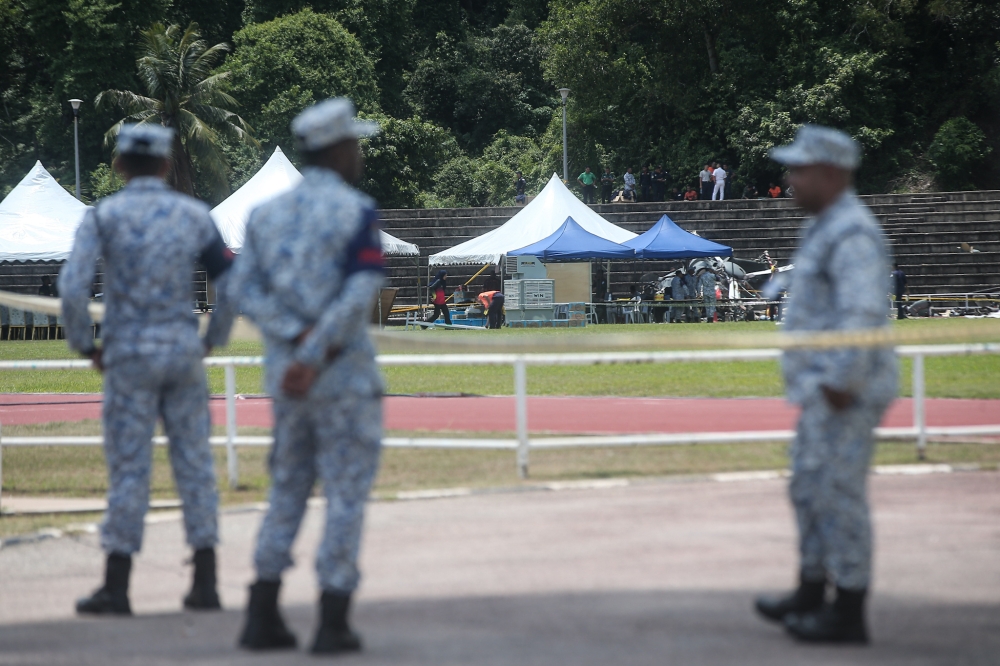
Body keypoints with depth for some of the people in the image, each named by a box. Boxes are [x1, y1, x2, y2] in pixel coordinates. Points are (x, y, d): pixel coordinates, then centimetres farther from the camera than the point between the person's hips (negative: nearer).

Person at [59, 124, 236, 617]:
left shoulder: (103, 216, -4)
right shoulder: (194, 215, 4)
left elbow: (72, 287, -15)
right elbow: (230, 283, 3)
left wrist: (84, 345, -1)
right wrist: (212, 338, 15)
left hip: (130, 355, -2)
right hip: (184, 352, 2)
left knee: (128, 466, 1)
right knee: (194, 461, 8)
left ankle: (115, 588, 4)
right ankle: (205, 583, 8)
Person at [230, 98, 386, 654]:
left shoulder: (267, 214, 9)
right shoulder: (357, 212, -8)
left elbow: (247, 290, -1)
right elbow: (361, 293, -19)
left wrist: (298, 339, -11)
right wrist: (316, 357, -18)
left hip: (285, 373, 5)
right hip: (346, 376, -5)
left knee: (288, 490, 15)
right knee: (347, 495, 2)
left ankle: (263, 618, 10)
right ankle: (334, 624, 0)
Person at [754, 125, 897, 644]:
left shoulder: (852, 235, -18)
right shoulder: (824, 227, 17)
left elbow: (862, 315, -26)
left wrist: (841, 382, -25)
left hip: (843, 392, -11)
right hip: (821, 388, 11)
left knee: (839, 494, -7)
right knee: (809, 489, 18)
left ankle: (848, 615, -3)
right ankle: (811, 595, 30)